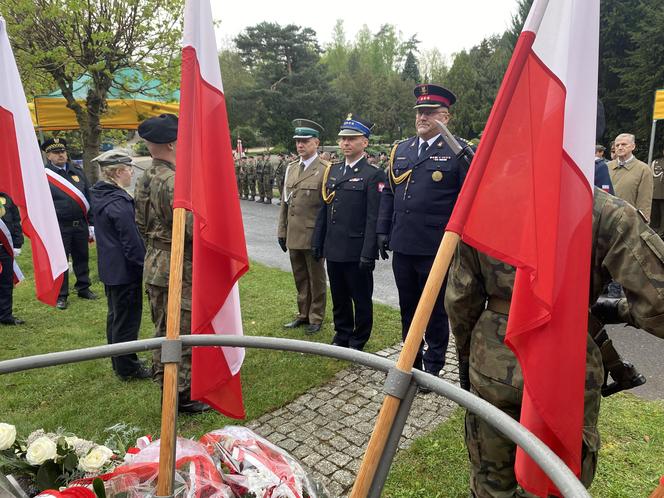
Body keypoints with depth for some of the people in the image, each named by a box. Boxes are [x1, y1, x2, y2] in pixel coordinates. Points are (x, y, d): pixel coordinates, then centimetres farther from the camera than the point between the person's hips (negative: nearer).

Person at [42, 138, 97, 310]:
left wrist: (91, 224, 7)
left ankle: (83, 288, 29)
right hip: (59, 227, -4)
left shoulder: (78, 173, 9)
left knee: (82, 257, 14)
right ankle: (61, 296, 14)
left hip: (80, 224, 4)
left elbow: (88, 200, 10)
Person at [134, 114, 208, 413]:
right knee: (183, 335, 4)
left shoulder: (145, 179, 8)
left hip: (154, 267, 10)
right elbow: (196, 230, -26)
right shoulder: (174, 182, -23)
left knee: (164, 332, 19)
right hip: (177, 271, -10)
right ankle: (181, 397, 17)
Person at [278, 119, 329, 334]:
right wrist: (282, 231, 11)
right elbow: (285, 202, 14)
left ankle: (316, 317, 23)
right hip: (293, 236, 6)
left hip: (313, 236, -6)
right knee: (300, 279, 16)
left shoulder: (325, 170, -8)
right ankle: (303, 314, 30)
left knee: (316, 279, 9)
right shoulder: (291, 168, 11)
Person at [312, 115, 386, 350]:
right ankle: (342, 337, 34)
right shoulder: (331, 171, 11)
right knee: (339, 298, 17)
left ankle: (358, 343, 25)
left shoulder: (373, 175, -8)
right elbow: (324, 210, 14)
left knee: (361, 299, 9)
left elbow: (374, 218, -14)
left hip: (357, 251, -6)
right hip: (333, 249, 6)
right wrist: (318, 243, 12)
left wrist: (368, 254, -18)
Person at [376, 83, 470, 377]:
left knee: (435, 310, 9)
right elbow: (388, 192, 15)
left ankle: (433, 367, 26)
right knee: (407, 308, 17)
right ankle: (410, 362, 34)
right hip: (403, 245, 6)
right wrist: (383, 230, 9)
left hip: (436, 249, -5)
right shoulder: (401, 149, 12)